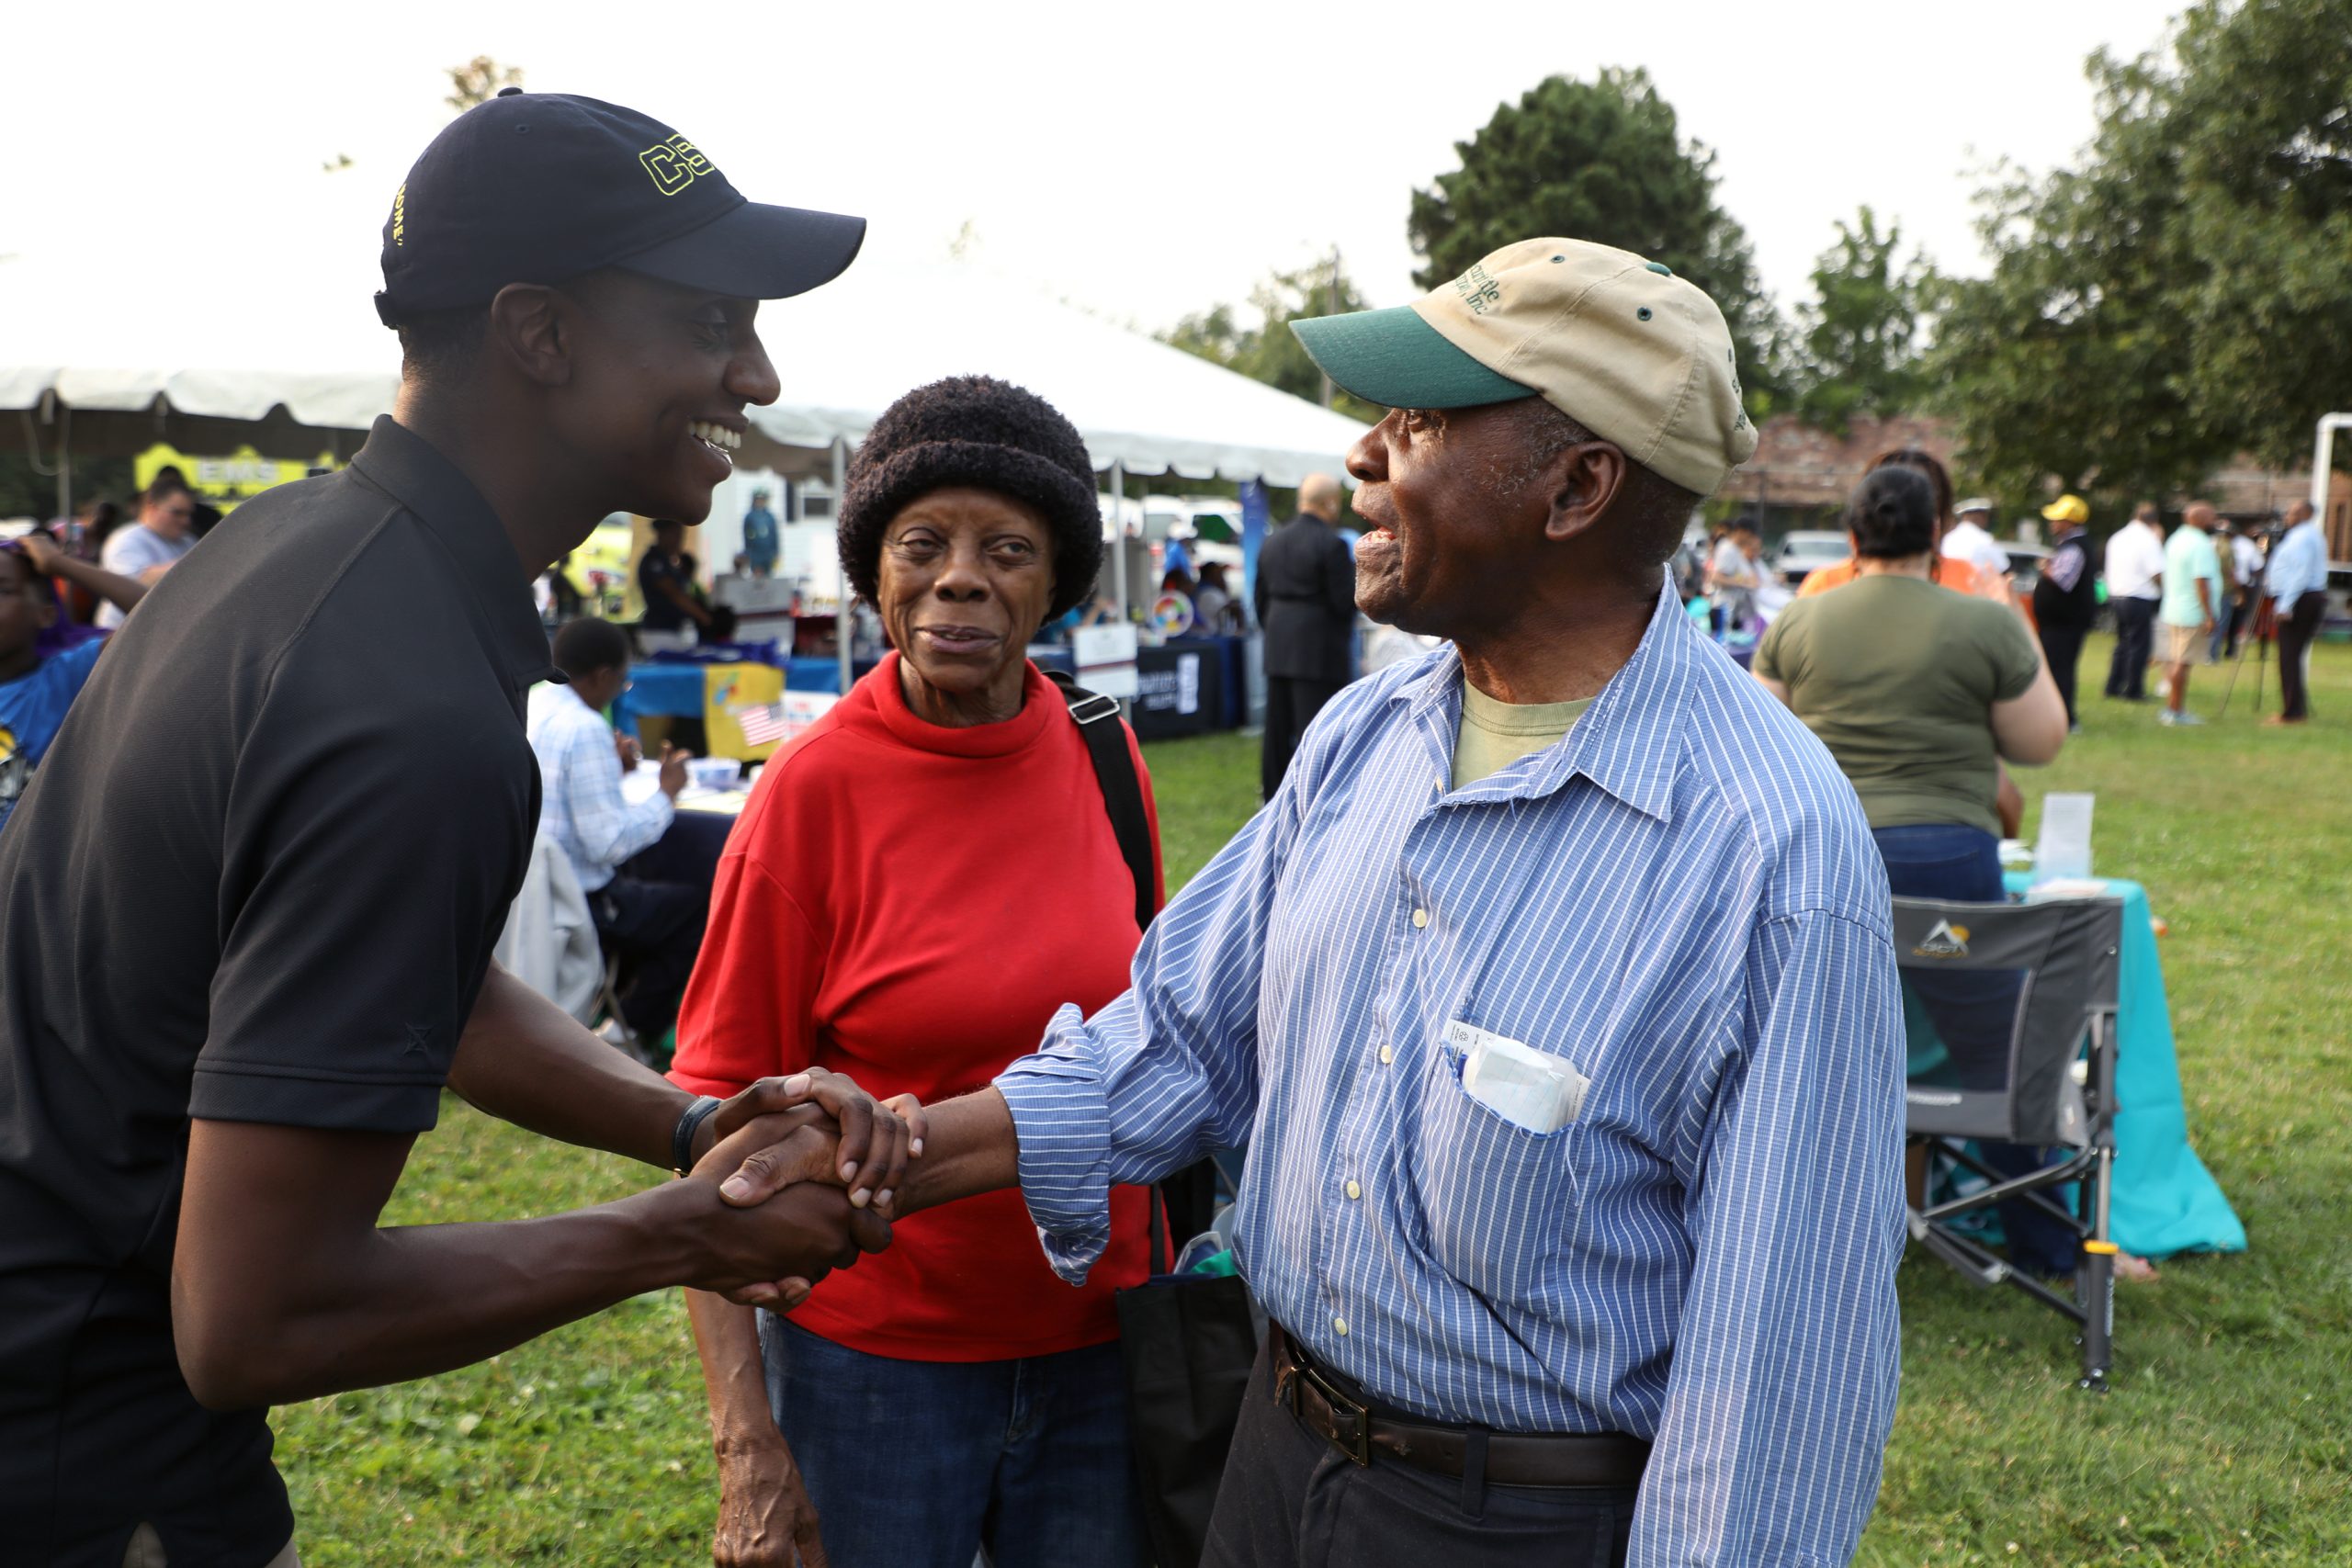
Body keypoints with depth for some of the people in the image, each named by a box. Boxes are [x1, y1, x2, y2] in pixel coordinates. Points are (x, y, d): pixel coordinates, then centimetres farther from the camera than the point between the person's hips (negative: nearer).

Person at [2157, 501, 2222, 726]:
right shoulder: (2201, 545, -16)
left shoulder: (2176, 539, 13)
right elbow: (2202, 582, -21)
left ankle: (2170, 709, 17)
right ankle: (2176, 712, -3)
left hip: (2172, 611, 9)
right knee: (2183, 663, -5)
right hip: (2193, 614, -9)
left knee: (2174, 661, 13)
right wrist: (2209, 616, -20)